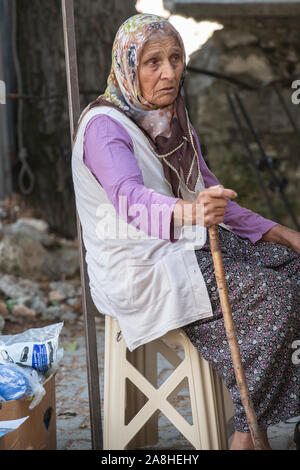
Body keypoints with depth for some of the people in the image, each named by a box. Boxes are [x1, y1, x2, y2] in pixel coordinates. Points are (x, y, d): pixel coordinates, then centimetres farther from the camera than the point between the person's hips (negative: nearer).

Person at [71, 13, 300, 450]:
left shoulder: (173, 117, 10)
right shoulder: (105, 127, -17)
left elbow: (210, 190, 16)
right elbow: (129, 197, -36)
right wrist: (187, 212, -57)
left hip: (186, 245, 9)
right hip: (137, 267, -9)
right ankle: (247, 432, -13)